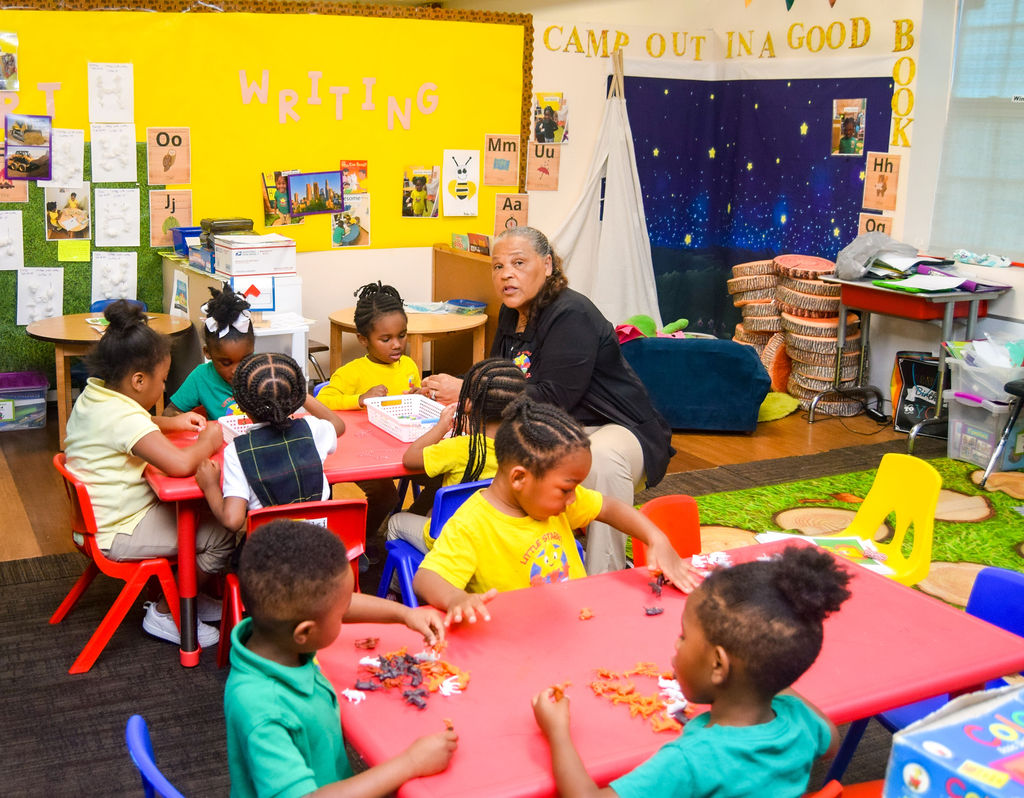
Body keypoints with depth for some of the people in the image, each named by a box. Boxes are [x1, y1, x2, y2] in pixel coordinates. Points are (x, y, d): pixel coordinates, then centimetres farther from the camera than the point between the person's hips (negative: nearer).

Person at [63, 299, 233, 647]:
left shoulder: (93, 394, 2)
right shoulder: (124, 417, -28)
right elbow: (180, 463, -41)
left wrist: (172, 422, 12)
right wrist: (208, 441, -20)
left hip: (100, 515, 10)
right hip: (119, 534, -10)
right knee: (222, 535, -13)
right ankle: (164, 612, 3)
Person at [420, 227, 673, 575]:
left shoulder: (573, 315, -21)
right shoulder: (512, 312, 8)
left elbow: (553, 398, -28)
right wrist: (449, 390, -10)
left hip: (615, 428, -8)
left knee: (602, 461, -40)